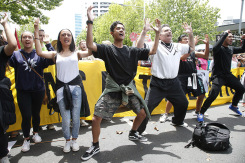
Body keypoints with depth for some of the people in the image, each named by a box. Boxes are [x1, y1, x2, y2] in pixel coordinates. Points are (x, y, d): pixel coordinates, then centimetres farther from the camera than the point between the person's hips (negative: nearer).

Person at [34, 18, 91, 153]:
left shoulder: (76, 53, 8)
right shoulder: (55, 54, 9)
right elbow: (40, 52, -6)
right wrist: (36, 32, -6)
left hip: (76, 86, 0)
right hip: (61, 88, 0)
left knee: (76, 117, 3)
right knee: (66, 119, 0)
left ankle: (74, 140, 27)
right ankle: (67, 141, 26)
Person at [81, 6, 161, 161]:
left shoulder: (132, 51, 7)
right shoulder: (107, 49, -3)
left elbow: (153, 51, 8)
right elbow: (90, 45, -19)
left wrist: (158, 33, 2)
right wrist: (90, 23, -25)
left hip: (129, 88, 4)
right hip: (112, 90, -4)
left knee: (142, 113, 11)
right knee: (96, 118, -8)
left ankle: (133, 133, 40)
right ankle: (95, 146, 18)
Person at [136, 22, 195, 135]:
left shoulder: (178, 46, 13)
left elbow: (192, 48, 27)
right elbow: (139, 48, -17)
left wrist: (190, 34, 15)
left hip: (173, 83, 6)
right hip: (157, 83, -6)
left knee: (183, 103, 21)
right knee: (147, 107, -10)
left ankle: (177, 121, 49)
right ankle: (138, 130, 7)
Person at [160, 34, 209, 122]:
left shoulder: (193, 52, 14)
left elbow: (205, 56, 11)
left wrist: (207, 44, -1)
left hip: (193, 77, 6)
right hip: (182, 77, -6)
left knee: (201, 94, 14)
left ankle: (197, 111, 37)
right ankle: (166, 114, 4)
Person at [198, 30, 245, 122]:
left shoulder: (231, 49, 11)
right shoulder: (219, 49, -12)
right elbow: (215, 48, -35)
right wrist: (225, 34, -27)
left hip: (228, 75, 8)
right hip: (218, 76, -8)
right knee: (213, 95, -22)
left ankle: (234, 106, 39)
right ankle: (201, 113, -9)